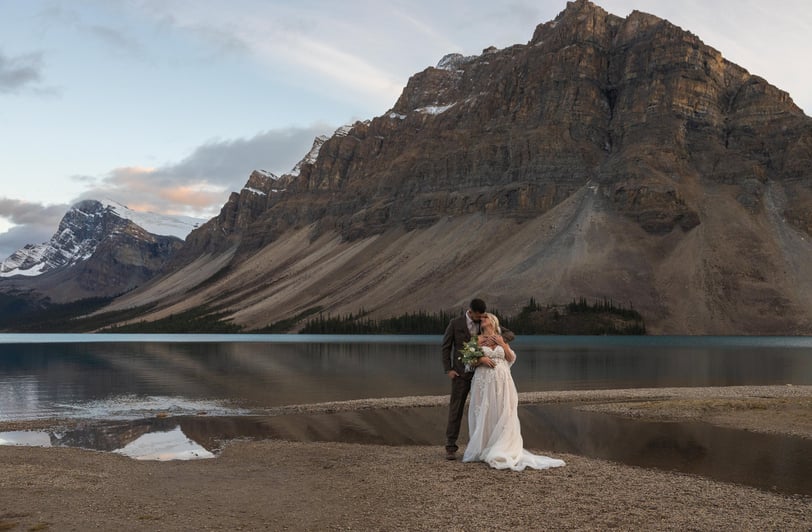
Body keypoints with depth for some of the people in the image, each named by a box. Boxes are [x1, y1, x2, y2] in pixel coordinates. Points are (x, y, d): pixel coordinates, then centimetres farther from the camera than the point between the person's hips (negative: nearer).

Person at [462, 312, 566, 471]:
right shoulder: (479, 339, 6)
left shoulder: (502, 338, 12)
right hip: (484, 382, -1)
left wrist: (502, 344, -2)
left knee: (502, 414, -2)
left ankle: (500, 450, 2)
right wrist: (481, 359, -15)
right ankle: (483, 449, 6)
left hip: (502, 382, 1)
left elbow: (511, 359, 8)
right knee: (484, 415, -2)